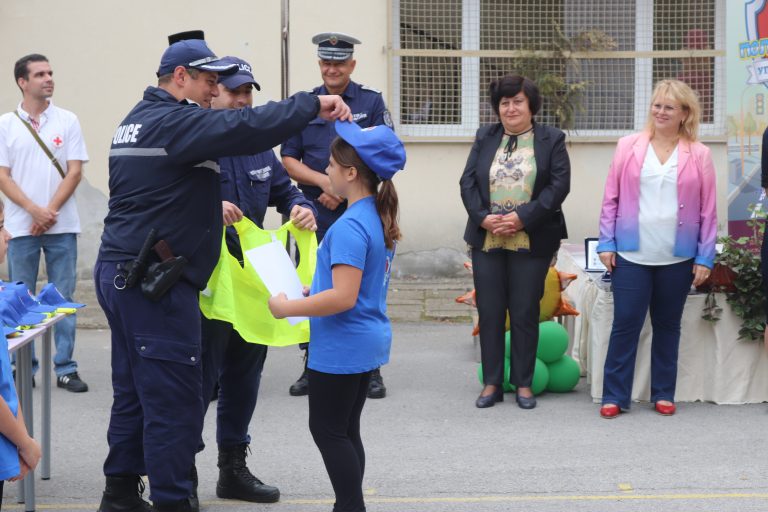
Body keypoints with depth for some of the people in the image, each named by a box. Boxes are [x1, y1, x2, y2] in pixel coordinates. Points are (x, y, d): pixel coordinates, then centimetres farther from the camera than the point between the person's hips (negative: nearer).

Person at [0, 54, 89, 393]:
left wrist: (50, 212, -10)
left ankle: (65, 368, 7)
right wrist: (33, 210, -13)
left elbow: (74, 172, 0)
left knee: (63, 299, 2)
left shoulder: (67, 121, 3)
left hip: (62, 225, 0)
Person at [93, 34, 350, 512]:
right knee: (175, 399, -6)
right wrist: (313, 104, -23)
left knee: (135, 391, 16)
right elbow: (243, 127, -27)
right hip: (155, 283, -10)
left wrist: (211, 208, 16)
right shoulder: (174, 121, -13)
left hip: (120, 271, 11)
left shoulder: (138, 121, 18)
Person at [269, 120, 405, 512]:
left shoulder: (350, 227, -23)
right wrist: (315, 292, 13)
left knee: (327, 431, 2)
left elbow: (344, 297, -29)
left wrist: (288, 308, -20)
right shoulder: (379, 219, 7)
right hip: (366, 343, 9)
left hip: (341, 347, -9)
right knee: (345, 431, 17)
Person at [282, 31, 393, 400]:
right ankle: (312, 368, 15)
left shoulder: (371, 102, 4)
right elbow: (289, 161, 6)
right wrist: (323, 181, -11)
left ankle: (371, 371, 8)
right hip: (316, 217, 2)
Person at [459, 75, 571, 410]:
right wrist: (484, 217, -11)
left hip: (531, 241, -3)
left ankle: (523, 384, 12)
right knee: (489, 312, 4)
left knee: (525, 313, 2)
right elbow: (468, 182, 6)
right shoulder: (485, 138, 11)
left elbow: (559, 185, -6)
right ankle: (492, 383, 12)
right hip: (487, 240, 3)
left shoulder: (551, 140, 3)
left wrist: (522, 218, -15)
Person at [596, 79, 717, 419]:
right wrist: (606, 244, -1)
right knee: (625, 324, -2)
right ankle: (614, 396, 7)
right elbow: (611, 198, 4)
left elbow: (708, 210, 3)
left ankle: (663, 394, 22)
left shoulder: (698, 155, 2)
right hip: (631, 255, -1)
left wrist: (705, 258, 0)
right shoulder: (628, 147, 2)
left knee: (668, 326, 11)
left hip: (677, 259, 1)